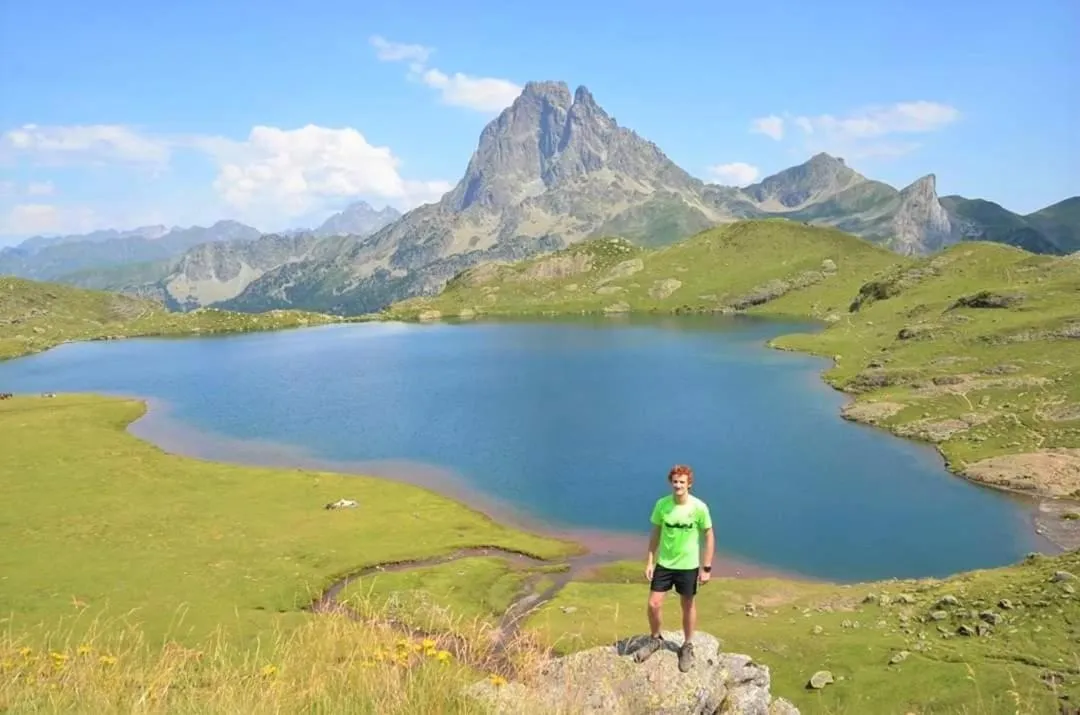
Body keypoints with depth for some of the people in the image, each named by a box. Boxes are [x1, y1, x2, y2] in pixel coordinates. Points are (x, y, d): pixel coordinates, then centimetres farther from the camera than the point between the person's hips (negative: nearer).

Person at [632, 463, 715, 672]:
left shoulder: (699, 507, -18)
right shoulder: (662, 504, -10)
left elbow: (709, 537, -8)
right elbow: (655, 533, 2)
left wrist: (706, 568, -8)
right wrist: (650, 562, 1)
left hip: (688, 566, -2)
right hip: (664, 563, 2)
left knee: (688, 606, 14)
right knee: (653, 604, 4)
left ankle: (687, 647, 35)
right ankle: (655, 639, 31)